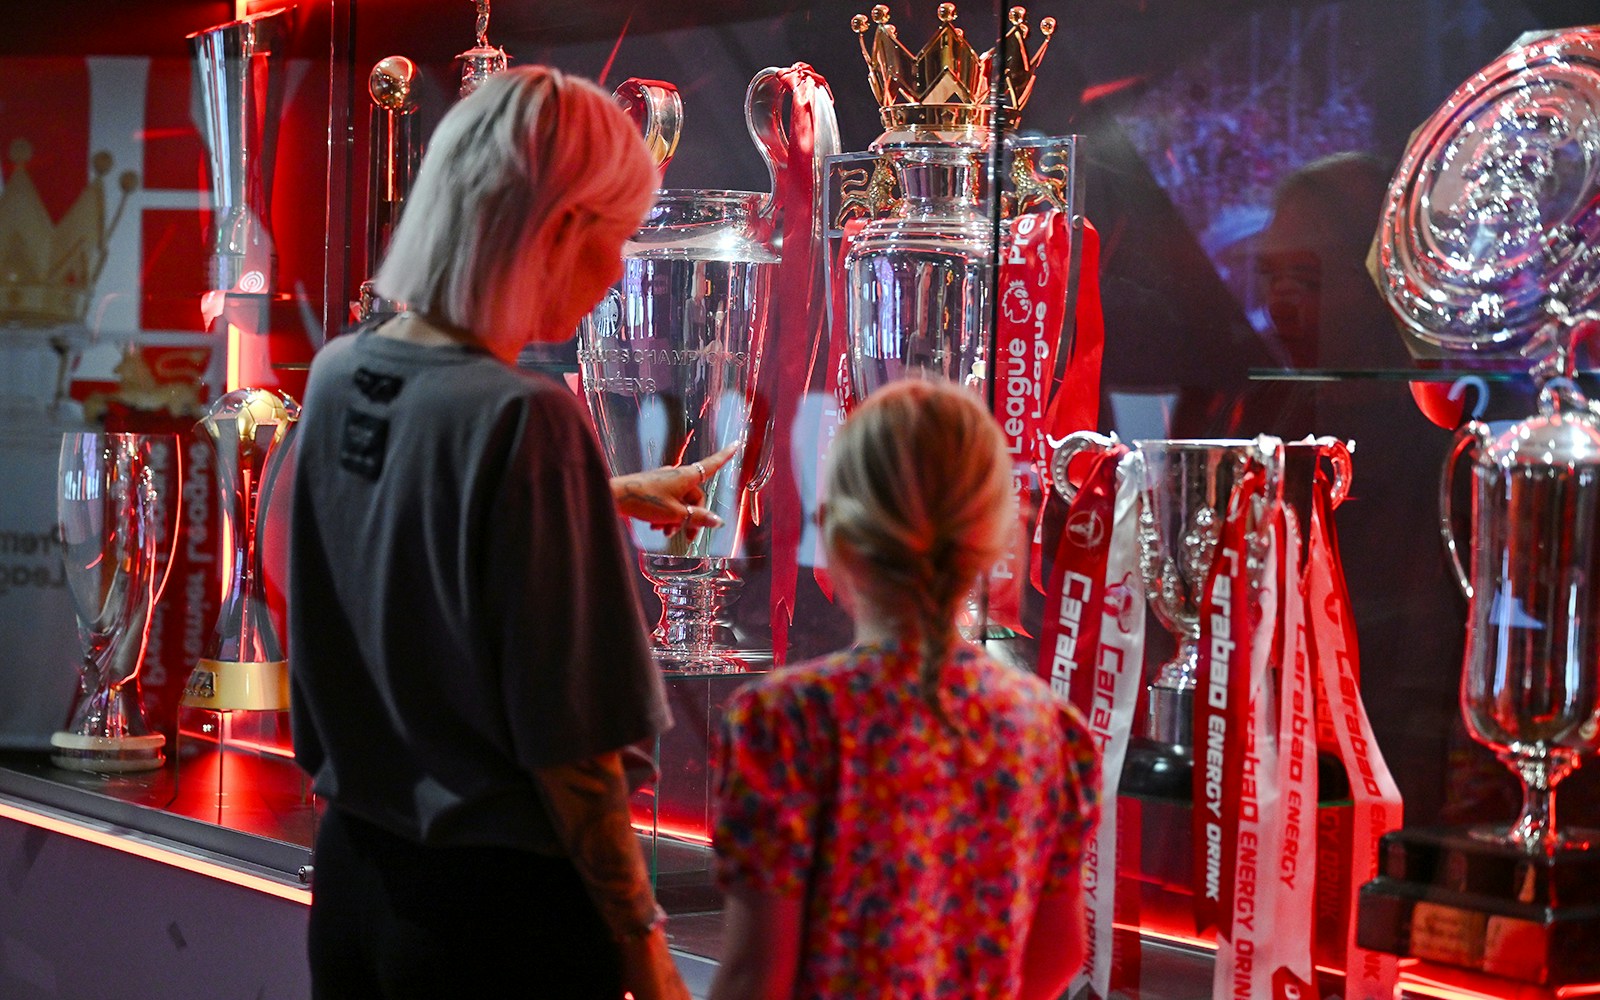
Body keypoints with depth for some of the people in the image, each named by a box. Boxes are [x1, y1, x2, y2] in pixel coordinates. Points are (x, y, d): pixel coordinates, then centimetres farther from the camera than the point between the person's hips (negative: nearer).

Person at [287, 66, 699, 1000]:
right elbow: (570, 744, -21)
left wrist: (611, 495, 35)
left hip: (354, 865, 7)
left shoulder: (340, 374, 0)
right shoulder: (528, 419, -23)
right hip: (502, 904, -7)